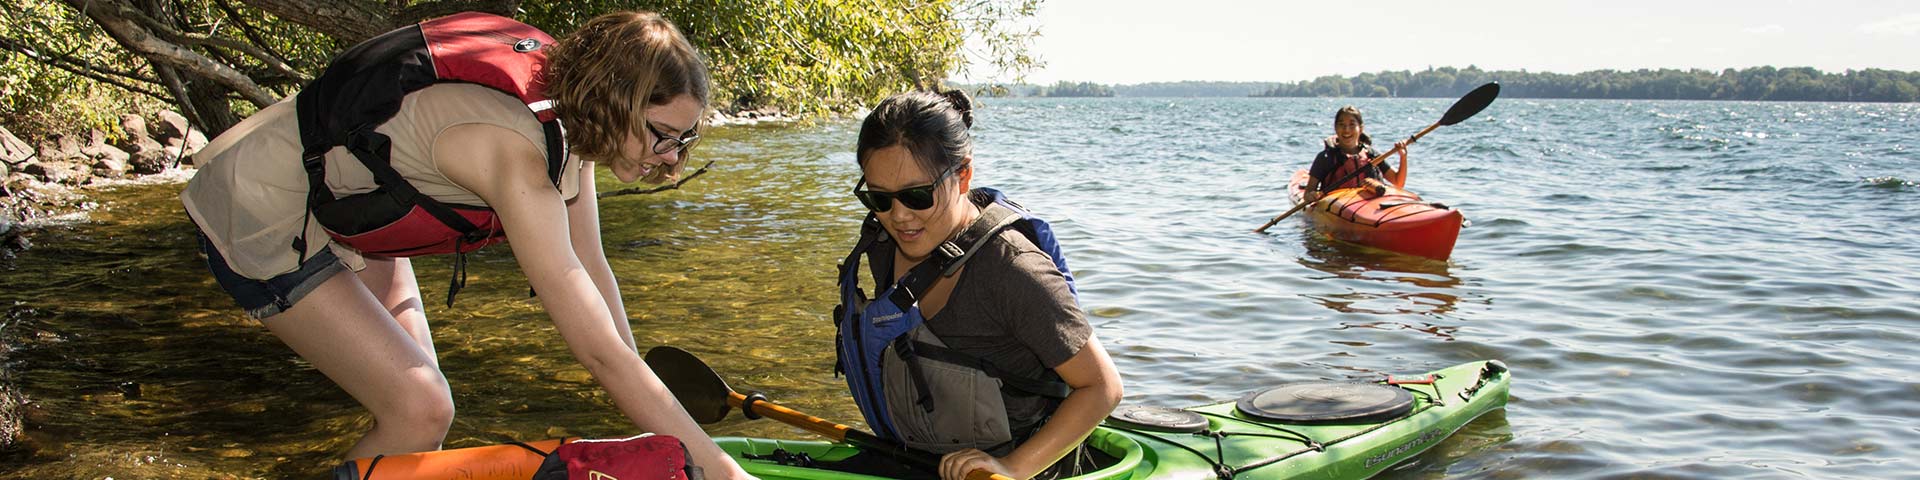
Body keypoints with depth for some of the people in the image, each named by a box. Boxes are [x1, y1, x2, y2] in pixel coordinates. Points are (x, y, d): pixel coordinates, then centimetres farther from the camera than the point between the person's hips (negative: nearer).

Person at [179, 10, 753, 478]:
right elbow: (600, 351, -37)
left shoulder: (568, 111, -10)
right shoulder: (517, 148, -37)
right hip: (259, 212, -9)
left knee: (419, 390, 4)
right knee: (421, 410, -15)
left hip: (339, 202, 9)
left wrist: (643, 399, -1)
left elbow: (592, 271, -2)